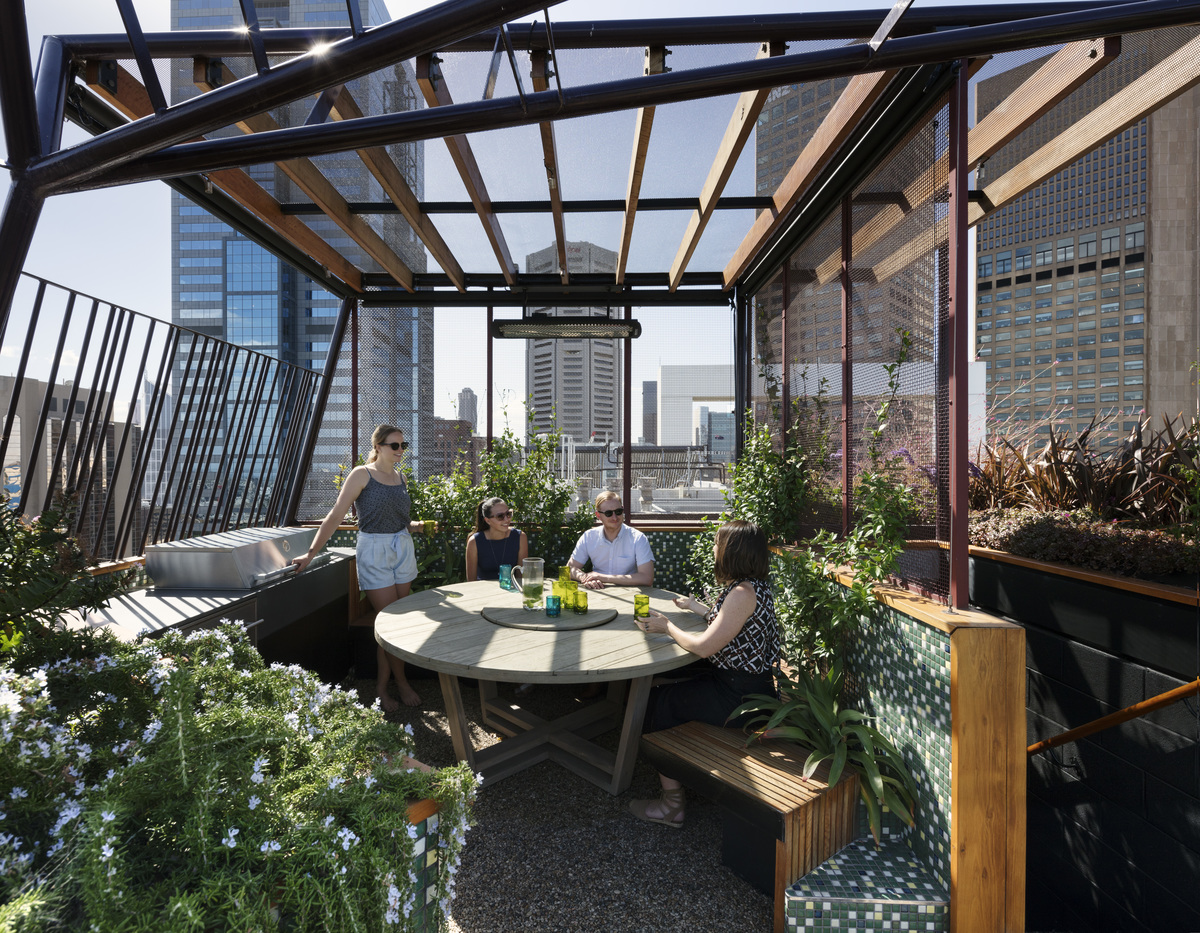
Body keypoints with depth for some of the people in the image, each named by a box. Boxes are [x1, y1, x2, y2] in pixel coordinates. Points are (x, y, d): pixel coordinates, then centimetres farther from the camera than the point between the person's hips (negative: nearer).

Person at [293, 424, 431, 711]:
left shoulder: (400, 478, 9)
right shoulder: (362, 474, -9)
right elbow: (335, 516, -12)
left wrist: (415, 525, 4)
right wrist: (311, 553, -17)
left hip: (403, 550, 6)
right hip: (374, 553, -6)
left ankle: (382, 685, 20)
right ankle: (402, 683, 16)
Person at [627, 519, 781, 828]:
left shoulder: (743, 592, -25)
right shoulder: (755, 585, 6)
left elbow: (703, 646, -24)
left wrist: (667, 626, -9)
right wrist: (695, 606, 27)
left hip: (739, 697, -10)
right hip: (746, 684, 10)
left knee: (658, 702, 0)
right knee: (670, 689, 16)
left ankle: (671, 805, 12)